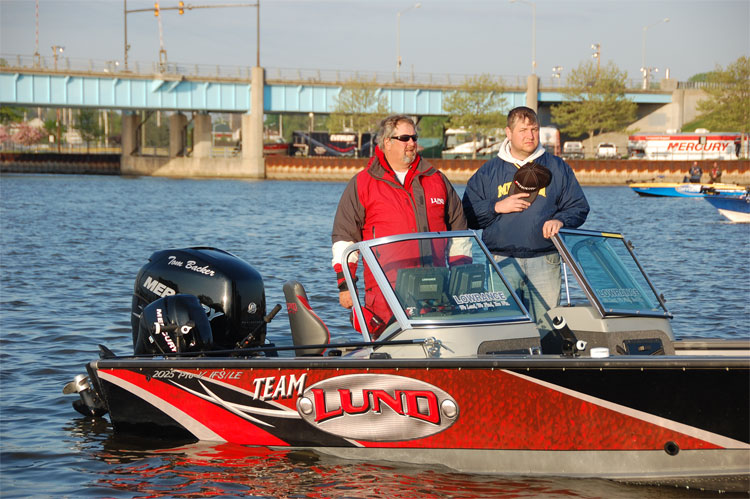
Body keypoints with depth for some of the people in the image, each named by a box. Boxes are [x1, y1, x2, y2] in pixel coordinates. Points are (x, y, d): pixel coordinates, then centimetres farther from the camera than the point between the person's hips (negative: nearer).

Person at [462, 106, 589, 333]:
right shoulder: (488, 172, 12)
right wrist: (497, 207, -6)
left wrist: (560, 221, -8)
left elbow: (579, 207, 12)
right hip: (503, 261, 0)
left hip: (545, 262, 0)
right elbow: (467, 215, 9)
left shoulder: (557, 168, 13)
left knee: (545, 324, -4)